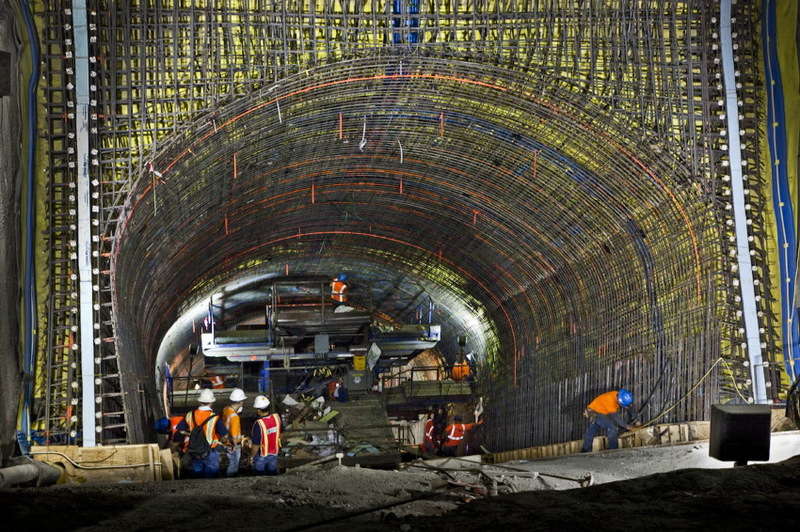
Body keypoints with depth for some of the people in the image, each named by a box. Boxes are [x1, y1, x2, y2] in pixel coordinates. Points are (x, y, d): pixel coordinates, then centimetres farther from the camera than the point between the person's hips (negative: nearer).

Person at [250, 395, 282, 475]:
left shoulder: (258, 424, -31)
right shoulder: (277, 418, -14)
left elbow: (256, 444, -24)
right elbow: (279, 435, 2)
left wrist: (251, 456, -7)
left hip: (261, 456, -4)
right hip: (274, 454, 4)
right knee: (272, 473, 22)